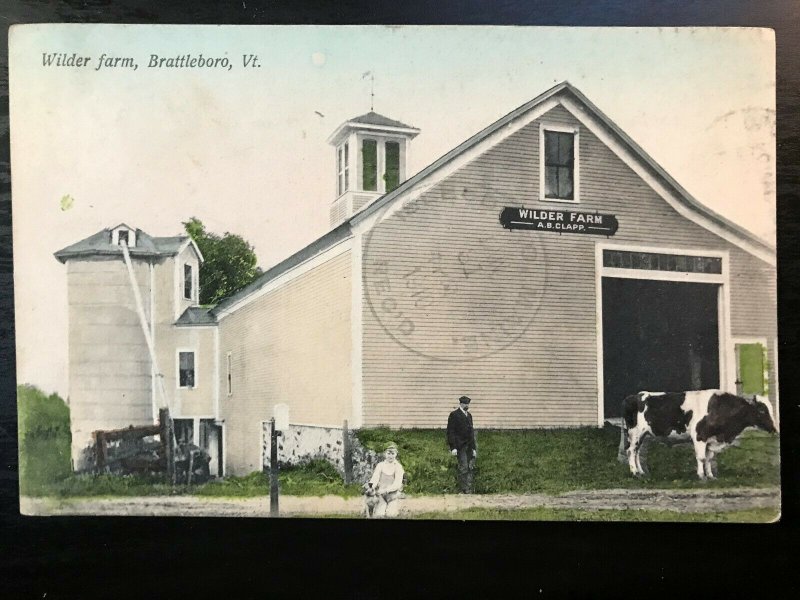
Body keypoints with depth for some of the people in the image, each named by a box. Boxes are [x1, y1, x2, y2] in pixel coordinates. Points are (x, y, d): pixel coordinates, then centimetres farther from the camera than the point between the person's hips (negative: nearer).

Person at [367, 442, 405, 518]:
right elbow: (375, 478, -7)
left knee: (390, 514, -23)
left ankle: (395, 508, 7)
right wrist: (371, 486, -30)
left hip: (393, 494, -1)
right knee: (378, 515, -23)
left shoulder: (398, 467, -1)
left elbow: (397, 484, -10)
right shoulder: (380, 465, 5)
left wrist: (385, 490, -24)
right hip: (381, 494, 1)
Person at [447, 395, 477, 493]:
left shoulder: (469, 415, 17)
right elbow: (450, 432, -9)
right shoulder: (454, 415, -4)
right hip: (460, 446, -7)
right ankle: (465, 490, 0)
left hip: (470, 445, 7)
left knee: (471, 468, 5)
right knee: (463, 468, -7)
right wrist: (453, 447, -16)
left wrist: (473, 447, 15)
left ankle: (469, 490, 11)